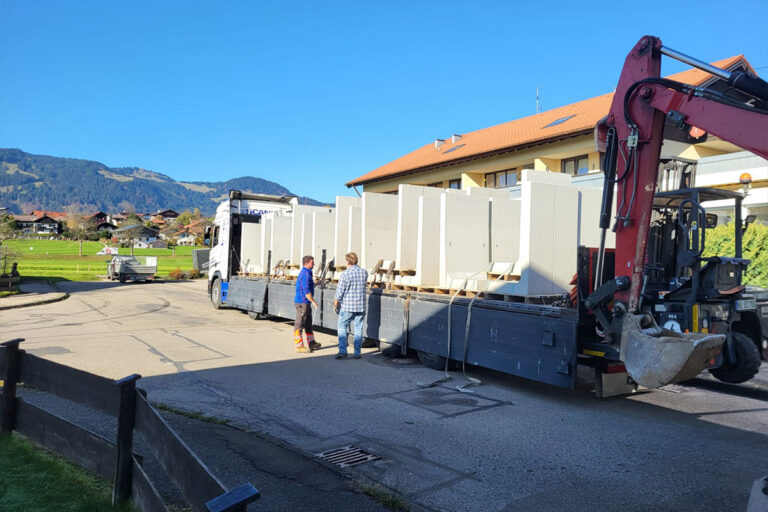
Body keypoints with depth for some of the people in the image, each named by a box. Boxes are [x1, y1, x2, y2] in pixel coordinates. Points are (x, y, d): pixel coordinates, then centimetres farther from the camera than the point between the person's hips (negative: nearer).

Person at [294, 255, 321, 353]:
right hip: (302, 302, -11)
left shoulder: (304, 272, 15)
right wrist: (313, 302, -15)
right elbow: (306, 291, -22)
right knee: (300, 324, -4)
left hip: (305, 302, 11)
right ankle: (299, 346, 0)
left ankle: (311, 343, 26)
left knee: (308, 323, 17)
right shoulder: (305, 274, -18)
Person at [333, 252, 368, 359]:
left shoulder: (345, 274, -12)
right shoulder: (364, 272, 2)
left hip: (347, 306, -4)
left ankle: (342, 351, 0)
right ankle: (357, 352, 12)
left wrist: (336, 302, 8)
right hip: (361, 306, 4)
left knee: (342, 327, 8)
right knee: (358, 328, 10)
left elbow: (340, 291, -8)